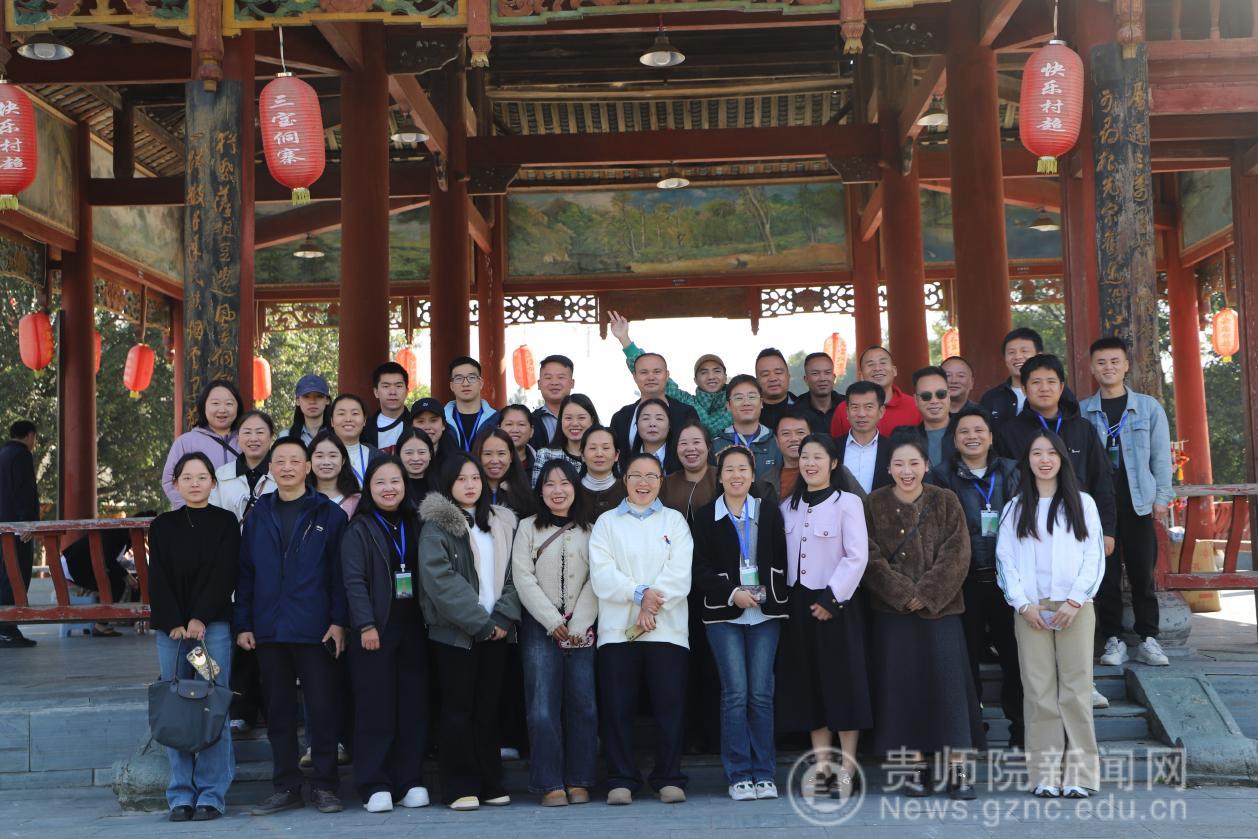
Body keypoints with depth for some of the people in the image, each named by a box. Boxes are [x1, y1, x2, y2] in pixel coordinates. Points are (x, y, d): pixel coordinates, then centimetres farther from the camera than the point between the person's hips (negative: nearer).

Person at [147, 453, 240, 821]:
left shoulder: (225, 522, 6)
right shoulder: (162, 526, 12)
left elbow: (224, 574, -2)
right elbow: (158, 579, 5)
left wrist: (200, 619, -11)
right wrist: (175, 623, -7)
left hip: (214, 624, -2)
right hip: (171, 628, 2)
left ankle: (212, 794, -1)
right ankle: (181, 795, 6)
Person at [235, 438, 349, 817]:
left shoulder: (329, 514, 1)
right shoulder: (258, 515, 10)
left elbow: (340, 572, -3)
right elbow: (245, 573, 9)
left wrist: (339, 621, -10)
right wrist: (243, 624, 3)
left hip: (315, 629, -3)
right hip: (269, 629, 3)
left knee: (323, 708, 1)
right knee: (278, 711, 8)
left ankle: (324, 786, 11)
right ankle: (286, 788, 17)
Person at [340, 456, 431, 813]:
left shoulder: (414, 526, 12)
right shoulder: (359, 529, -1)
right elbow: (354, 580, -8)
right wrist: (366, 625, -15)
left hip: (412, 627, 4)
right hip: (374, 630, -4)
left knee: (414, 706, 4)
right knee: (375, 707, -3)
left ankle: (410, 783, 13)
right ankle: (375, 787, 3)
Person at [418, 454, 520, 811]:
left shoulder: (501, 524, 14)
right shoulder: (436, 525, -3)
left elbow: (513, 576, 8)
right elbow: (441, 580, -13)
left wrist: (503, 617, -8)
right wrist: (480, 622, -15)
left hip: (495, 631, 4)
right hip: (455, 631, -4)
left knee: (489, 708, 7)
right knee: (458, 709, -1)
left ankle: (490, 784, 13)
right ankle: (460, 787, 4)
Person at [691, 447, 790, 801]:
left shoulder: (769, 513, 11)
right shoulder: (705, 517, 6)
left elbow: (782, 561, 7)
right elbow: (700, 570, 0)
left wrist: (770, 594, -8)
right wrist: (732, 593, -12)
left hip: (765, 612, 1)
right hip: (724, 614, -1)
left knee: (761, 693, 0)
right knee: (735, 692, -5)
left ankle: (764, 774, 8)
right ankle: (739, 775, 2)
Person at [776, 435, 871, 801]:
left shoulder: (847, 503, -4)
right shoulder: (787, 507, 11)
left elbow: (857, 557, -10)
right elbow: (781, 556, 12)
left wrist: (831, 598, -14)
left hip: (835, 604, -5)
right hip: (799, 603, 5)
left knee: (843, 684, -2)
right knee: (808, 685, 7)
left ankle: (846, 769, 4)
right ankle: (822, 768, 14)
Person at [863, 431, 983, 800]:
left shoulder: (945, 502, 3)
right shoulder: (874, 504, 4)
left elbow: (956, 556, -4)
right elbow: (872, 558, -3)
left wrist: (926, 594, -13)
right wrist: (905, 594, -13)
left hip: (940, 609, 0)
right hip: (892, 611, 1)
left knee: (947, 683, -4)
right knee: (903, 685, 1)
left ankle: (958, 768, 2)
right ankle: (916, 766, 10)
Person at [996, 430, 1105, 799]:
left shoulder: (1082, 503, 10)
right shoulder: (1015, 509, 13)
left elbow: (1095, 556, 4)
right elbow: (1005, 560, 7)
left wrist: (1075, 601, -7)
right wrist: (1022, 604, -5)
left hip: (1075, 609, -1)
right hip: (1030, 610, 1)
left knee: (1076, 690, -4)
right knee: (1039, 692, -2)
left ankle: (1079, 775, 0)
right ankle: (1046, 775, 0)